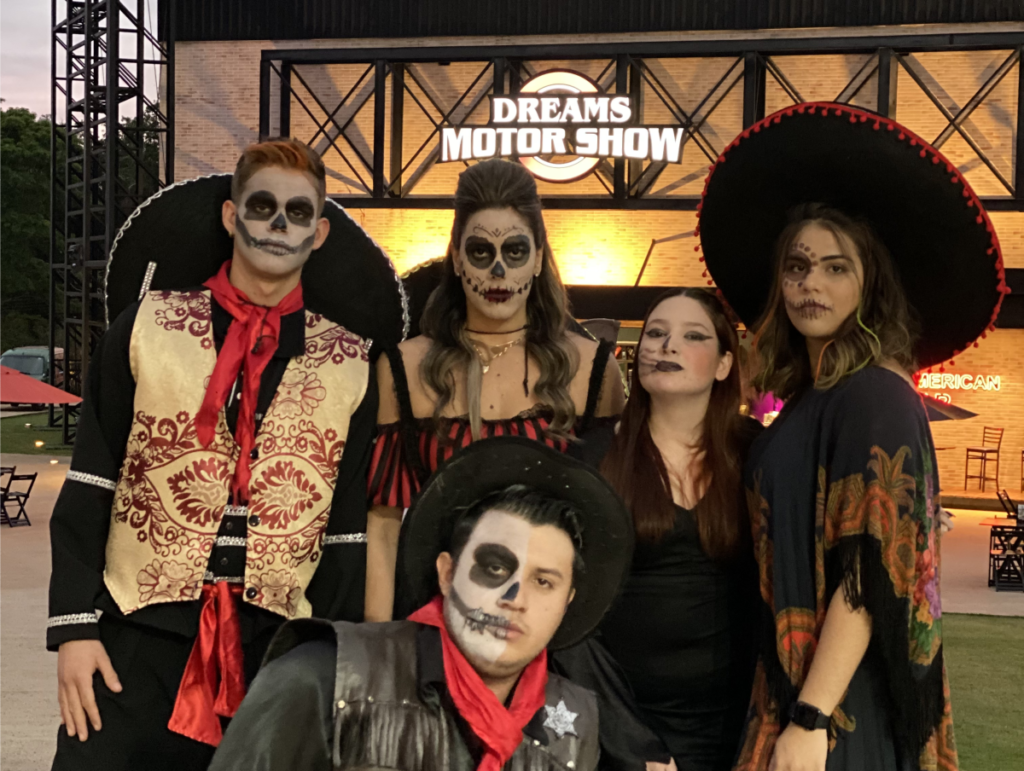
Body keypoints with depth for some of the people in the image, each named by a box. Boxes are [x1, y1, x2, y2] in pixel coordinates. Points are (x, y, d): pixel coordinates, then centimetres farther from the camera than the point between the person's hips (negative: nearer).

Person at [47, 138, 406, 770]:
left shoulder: (350, 365, 5)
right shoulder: (147, 326, 2)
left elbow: (349, 530, 7)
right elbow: (88, 487, 1)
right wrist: (74, 625, -5)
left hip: (277, 648, 1)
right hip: (138, 640, -1)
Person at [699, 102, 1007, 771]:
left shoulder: (875, 397, -15)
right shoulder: (809, 396, 10)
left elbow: (870, 576, -21)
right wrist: (792, 708, 8)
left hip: (844, 714, -8)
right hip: (795, 685, 8)